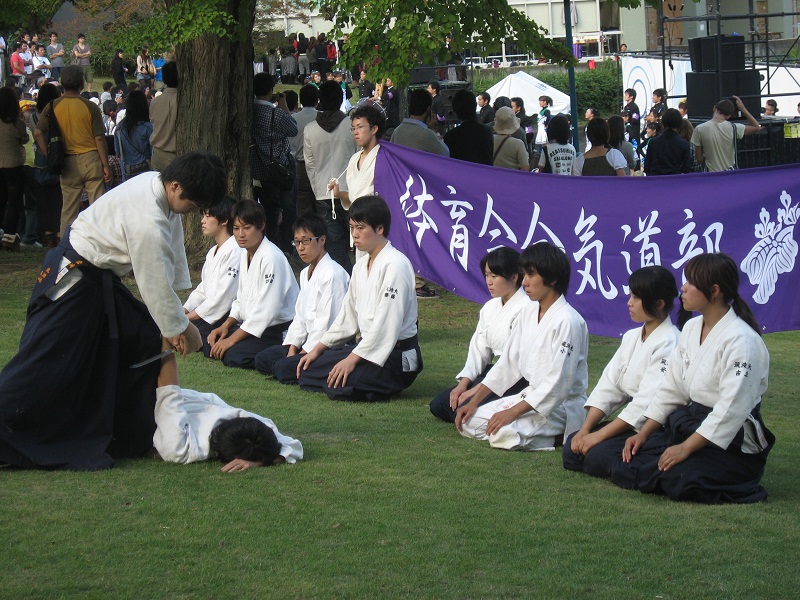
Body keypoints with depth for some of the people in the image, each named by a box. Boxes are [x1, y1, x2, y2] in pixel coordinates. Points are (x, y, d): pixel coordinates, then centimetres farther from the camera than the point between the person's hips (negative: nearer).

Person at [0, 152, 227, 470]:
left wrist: (179, 323, 8)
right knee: (42, 368, -12)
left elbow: (173, 253, 8)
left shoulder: (159, 185, -2)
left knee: (144, 342, 12)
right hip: (73, 279, -10)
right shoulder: (148, 220, -31)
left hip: (102, 279, 10)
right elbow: (155, 284, -22)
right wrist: (179, 329, -6)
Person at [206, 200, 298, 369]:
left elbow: (267, 310, -24)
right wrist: (225, 327, 3)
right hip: (254, 325, 10)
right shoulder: (245, 255, 9)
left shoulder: (271, 257, -21)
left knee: (234, 356, -26)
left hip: (279, 331, -10)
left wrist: (232, 339, -20)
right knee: (209, 345, 2)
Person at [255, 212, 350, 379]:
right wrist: (292, 348, 2)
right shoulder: (305, 273, 15)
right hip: (309, 343, 10)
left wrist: (303, 353, -15)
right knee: (262, 359, 4)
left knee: (284, 369, -24)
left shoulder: (333, 273, -17)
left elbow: (326, 322, -20)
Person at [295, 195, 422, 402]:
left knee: (339, 387, -27)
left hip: (395, 355, -9)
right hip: (367, 345, 9)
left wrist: (352, 359, -25)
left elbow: (387, 324, -25)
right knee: (308, 370, 2)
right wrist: (318, 348, 13)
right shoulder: (362, 265, 12)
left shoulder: (395, 265, -18)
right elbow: (348, 313, 19)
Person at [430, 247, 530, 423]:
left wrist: (477, 390, -20)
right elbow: (479, 349, 11)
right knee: (439, 405, 0)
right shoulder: (490, 308, 12)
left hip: (518, 381, -9)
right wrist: (463, 384, -4)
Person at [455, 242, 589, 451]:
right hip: (531, 396, 9)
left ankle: (557, 436, -5)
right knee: (469, 422, 1)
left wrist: (513, 412, -23)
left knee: (504, 434, -31)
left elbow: (558, 384, -23)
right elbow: (508, 362, 11)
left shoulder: (567, 321, -20)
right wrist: (474, 401, 5)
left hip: (561, 405, -9)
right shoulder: (529, 312, 7)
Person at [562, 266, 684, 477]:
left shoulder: (668, 343, -17)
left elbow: (648, 401, -23)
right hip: (630, 422, 8)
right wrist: (585, 429, -5)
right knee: (572, 449, -8)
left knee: (598, 456, -25)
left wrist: (600, 435, -22)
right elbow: (608, 385, 7)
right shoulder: (632, 337, 11)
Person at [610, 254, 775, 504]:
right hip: (687, 425, 7)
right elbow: (671, 388, 13)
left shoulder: (742, 341, -18)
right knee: (625, 469, -9)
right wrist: (644, 433, 5)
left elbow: (732, 409, -24)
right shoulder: (691, 328, 9)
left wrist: (686, 447, -24)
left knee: (678, 480, -32)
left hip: (731, 443, -7)